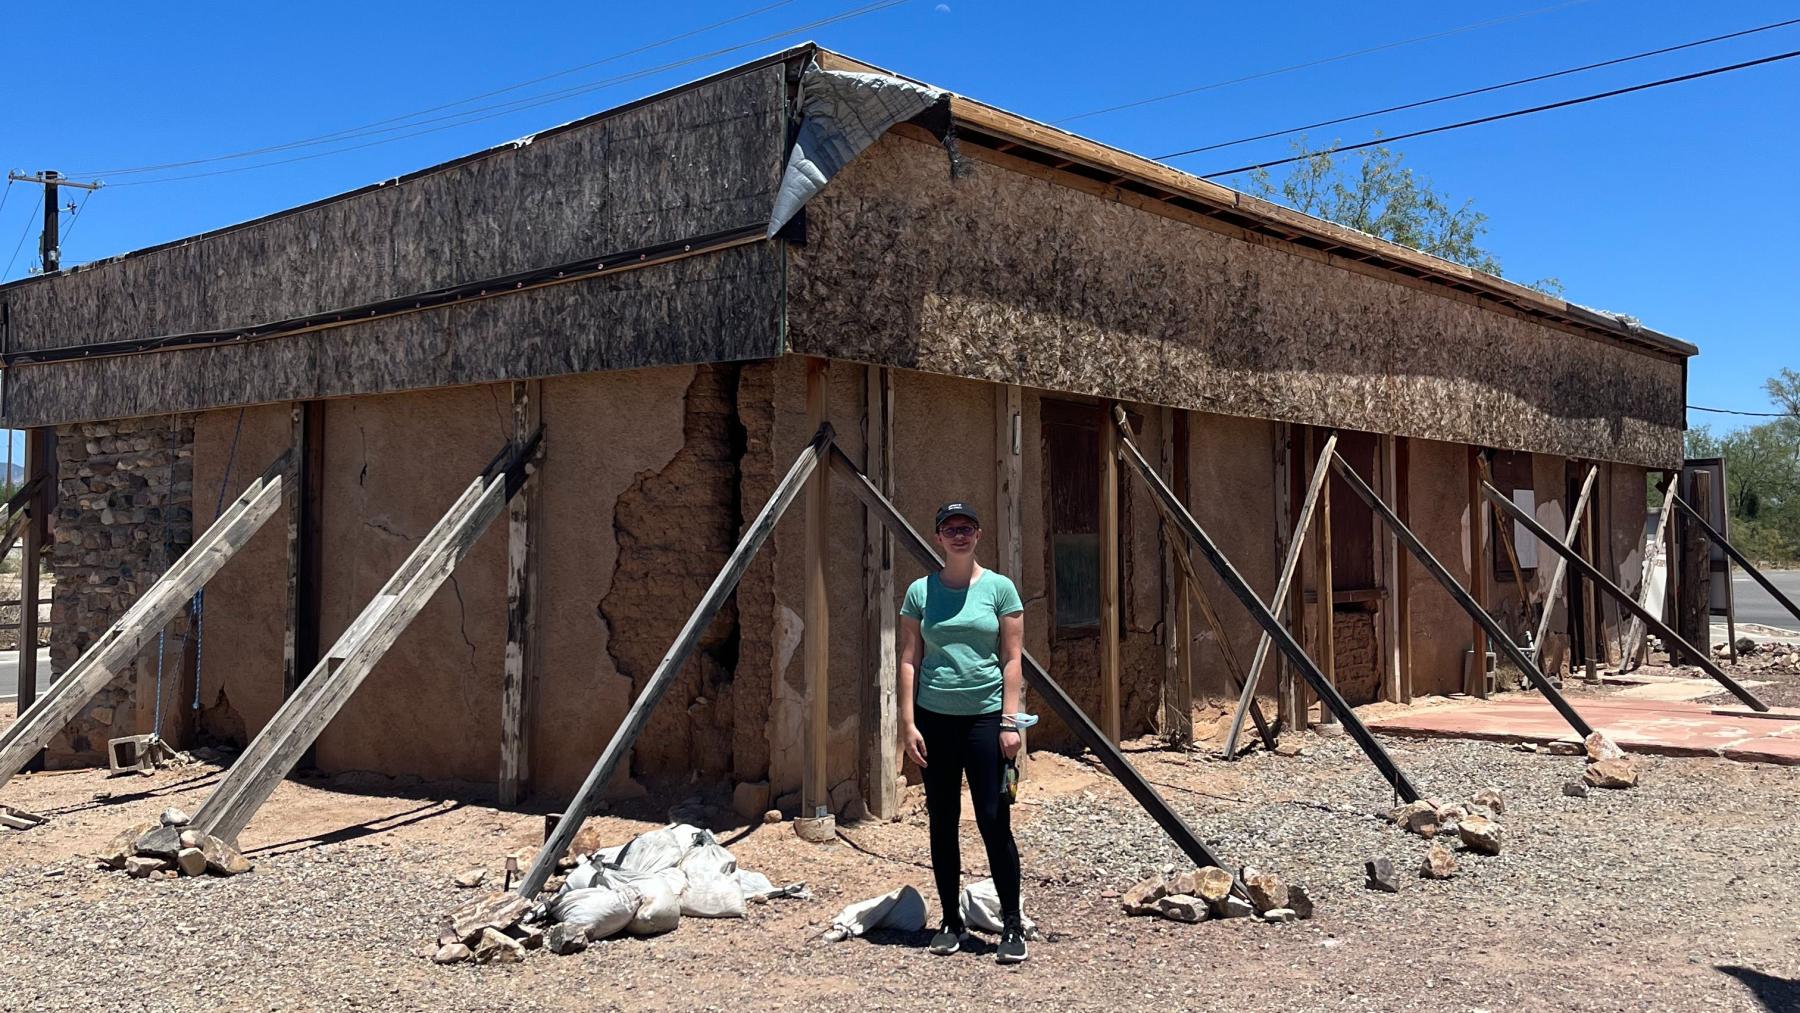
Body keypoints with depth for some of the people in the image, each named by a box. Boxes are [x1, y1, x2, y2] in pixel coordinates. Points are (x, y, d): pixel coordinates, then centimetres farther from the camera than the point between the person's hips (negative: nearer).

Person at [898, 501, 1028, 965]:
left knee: (994, 821, -3)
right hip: (934, 718, 2)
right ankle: (951, 922, 21)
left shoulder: (999, 588, 0)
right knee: (943, 823, 9)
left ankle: (1012, 927, 6)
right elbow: (909, 661, 5)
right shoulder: (921, 592, 4)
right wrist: (908, 723, -2)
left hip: (985, 717, -2)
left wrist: (1009, 722, -7)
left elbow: (1011, 660, -1)